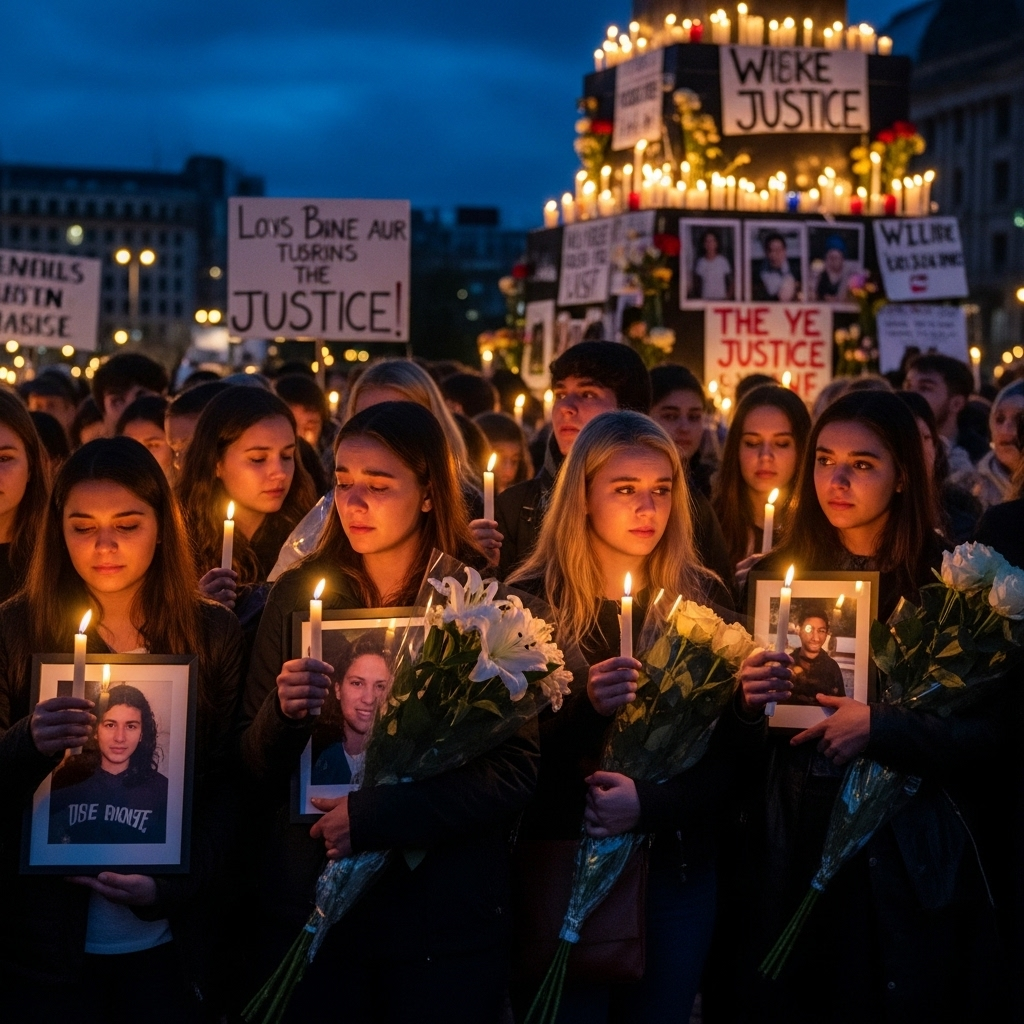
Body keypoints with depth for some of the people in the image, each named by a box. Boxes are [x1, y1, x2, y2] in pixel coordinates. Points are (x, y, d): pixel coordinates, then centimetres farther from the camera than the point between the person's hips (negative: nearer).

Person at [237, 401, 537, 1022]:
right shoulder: (301, 593, 1)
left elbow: (519, 769, -13)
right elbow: (255, 768, 3)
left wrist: (375, 817, -20)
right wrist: (282, 714, -18)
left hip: (445, 922, -2)